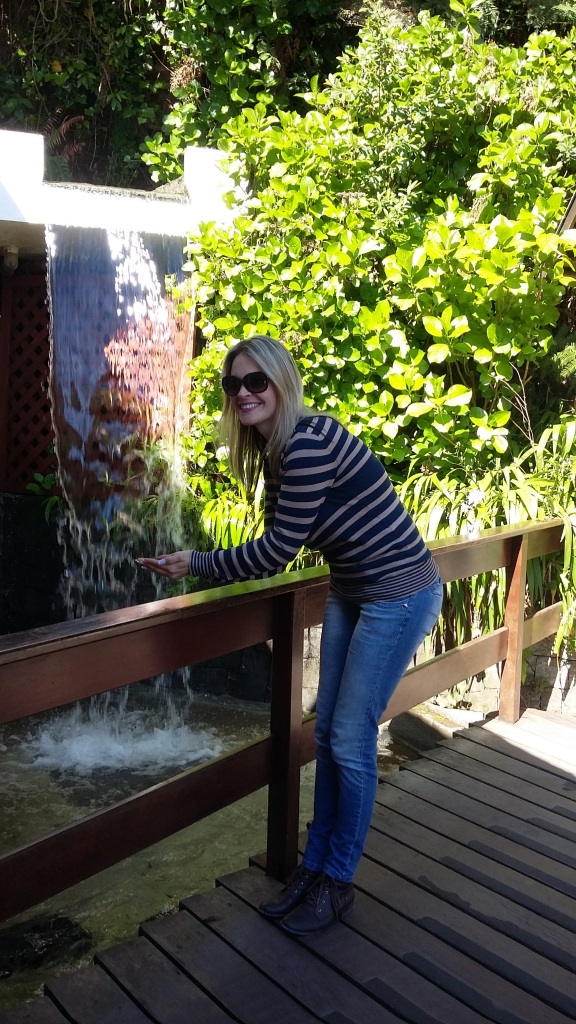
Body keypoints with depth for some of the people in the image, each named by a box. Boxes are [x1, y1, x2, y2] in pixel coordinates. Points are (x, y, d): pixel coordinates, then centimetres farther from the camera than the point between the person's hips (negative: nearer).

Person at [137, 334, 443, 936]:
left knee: (350, 740, -1)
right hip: (349, 593, 9)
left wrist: (197, 565, -13)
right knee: (326, 731, 13)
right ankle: (314, 867, 29)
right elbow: (278, 545, 11)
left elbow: (278, 549, -21)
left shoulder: (308, 441, -24)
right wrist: (198, 564, 10)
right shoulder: (275, 450, 6)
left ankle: (337, 883, 18)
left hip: (399, 594, -9)